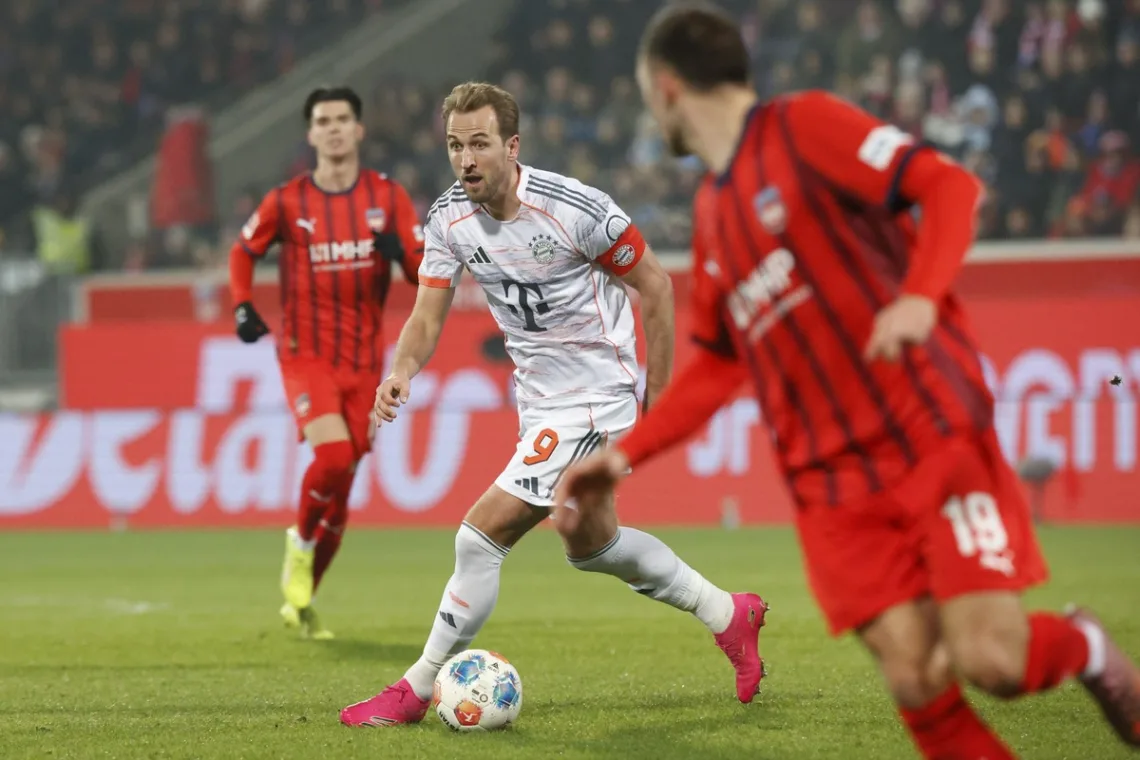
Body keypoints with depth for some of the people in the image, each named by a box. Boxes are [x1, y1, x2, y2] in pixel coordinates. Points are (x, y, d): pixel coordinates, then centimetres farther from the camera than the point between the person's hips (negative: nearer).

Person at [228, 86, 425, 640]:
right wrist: (243, 306, -2)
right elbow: (243, 251, 15)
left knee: (342, 486, 5)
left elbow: (426, 272, 0)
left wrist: (400, 253, -22)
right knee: (332, 456, -26)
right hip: (306, 353, -2)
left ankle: (300, 602, 22)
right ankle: (300, 539, 5)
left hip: (364, 359, 3)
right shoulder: (286, 203, -2)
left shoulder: (388, 197, 1)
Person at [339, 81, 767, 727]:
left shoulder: (575, 208, -24)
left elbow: (655, 286, -13)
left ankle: (419, 689, 2)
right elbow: (428, 316, -3)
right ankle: (727, 614, 42)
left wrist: (657, 400, -11)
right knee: (587, 538, 25)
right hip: (538, 394, 8)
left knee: (482, 536, -13)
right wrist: (402, 373, -26)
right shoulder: (449, 218, -7)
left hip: (595, 394, -8)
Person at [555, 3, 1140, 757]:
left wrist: (919, 297, -28)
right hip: (833, 483, 6)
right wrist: (626, 453, 18)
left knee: (989, 659, -15)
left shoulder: (803, 126, -3)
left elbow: (951, 185, -12)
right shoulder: (712, 213, 18)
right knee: (916, 681, -10)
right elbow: (718, 363, 26)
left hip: (934, 433, -5)